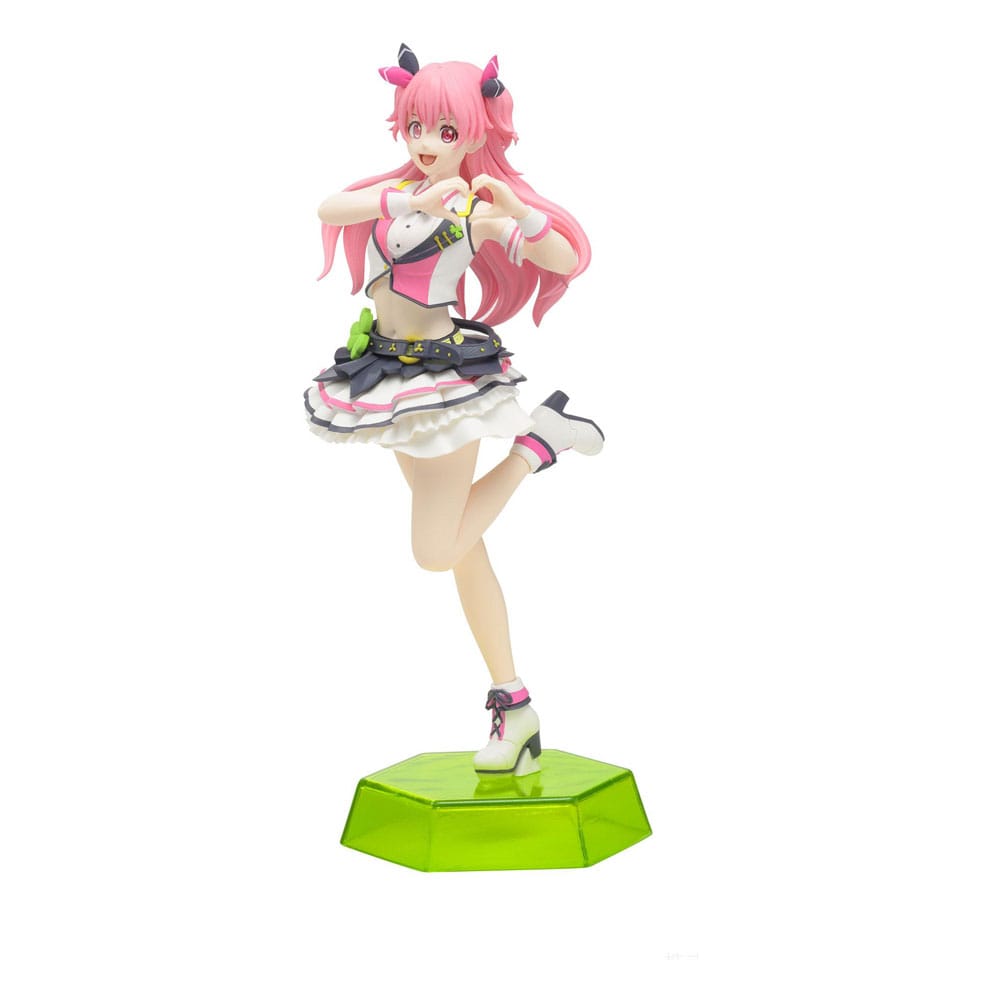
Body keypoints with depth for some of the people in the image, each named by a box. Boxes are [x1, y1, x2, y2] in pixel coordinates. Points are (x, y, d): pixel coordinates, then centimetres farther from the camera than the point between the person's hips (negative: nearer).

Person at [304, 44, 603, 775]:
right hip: (392, 375, 6)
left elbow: (568, 259, -19)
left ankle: (539, 438, 10)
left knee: (437, 552, -6)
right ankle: (514, 705, 20)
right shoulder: (395, 192, 6)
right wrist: (411, 202, -27)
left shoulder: (478, 211, -9)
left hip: (448, 378, -6)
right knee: (461, 548, 9)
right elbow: (329, 208, -14)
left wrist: (519, 212, -33)